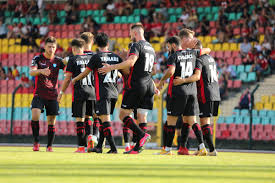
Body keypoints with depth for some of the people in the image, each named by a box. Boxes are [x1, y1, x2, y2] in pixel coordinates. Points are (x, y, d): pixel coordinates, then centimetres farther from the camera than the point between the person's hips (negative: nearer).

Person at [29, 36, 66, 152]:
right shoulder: (38, 59, -2)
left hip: (53, 96, 2)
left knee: (51, 122, 3)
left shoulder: (58, 61, 5)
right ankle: (36, 142, -9)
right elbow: (31, 72, -17)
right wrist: (41, 71, -38)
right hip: (39, 94, -2)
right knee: (35, 115, -21)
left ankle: (49, 146, 15)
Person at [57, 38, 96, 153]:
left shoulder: (73, 59, -2)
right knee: (87, 117, 17)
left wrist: (61, 93, 6)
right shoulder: (91, 58, 9)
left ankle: (81, 146, -3)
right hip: (91, 91, 4)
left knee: (79, 119, -1)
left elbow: (68, 79, -3)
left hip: (79, 92, -4)